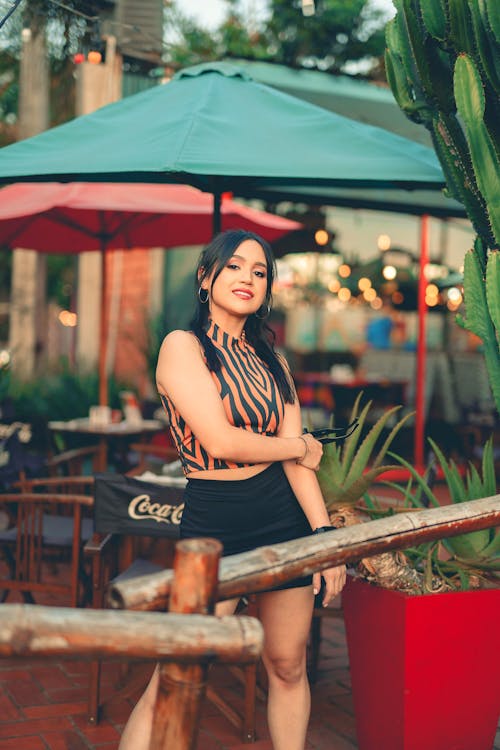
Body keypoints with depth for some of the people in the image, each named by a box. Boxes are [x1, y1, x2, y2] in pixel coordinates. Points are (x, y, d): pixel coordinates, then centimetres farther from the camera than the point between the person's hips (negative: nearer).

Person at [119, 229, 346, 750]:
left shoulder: (271, 362, 11)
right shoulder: (182, 346, -5)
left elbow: (300, 459, 4)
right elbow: (220, 440, -15)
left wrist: (324, 532, -8)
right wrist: (297, 445, 0)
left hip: (284, 518, 5)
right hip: (212, 524, -5)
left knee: (288, 668, 12)